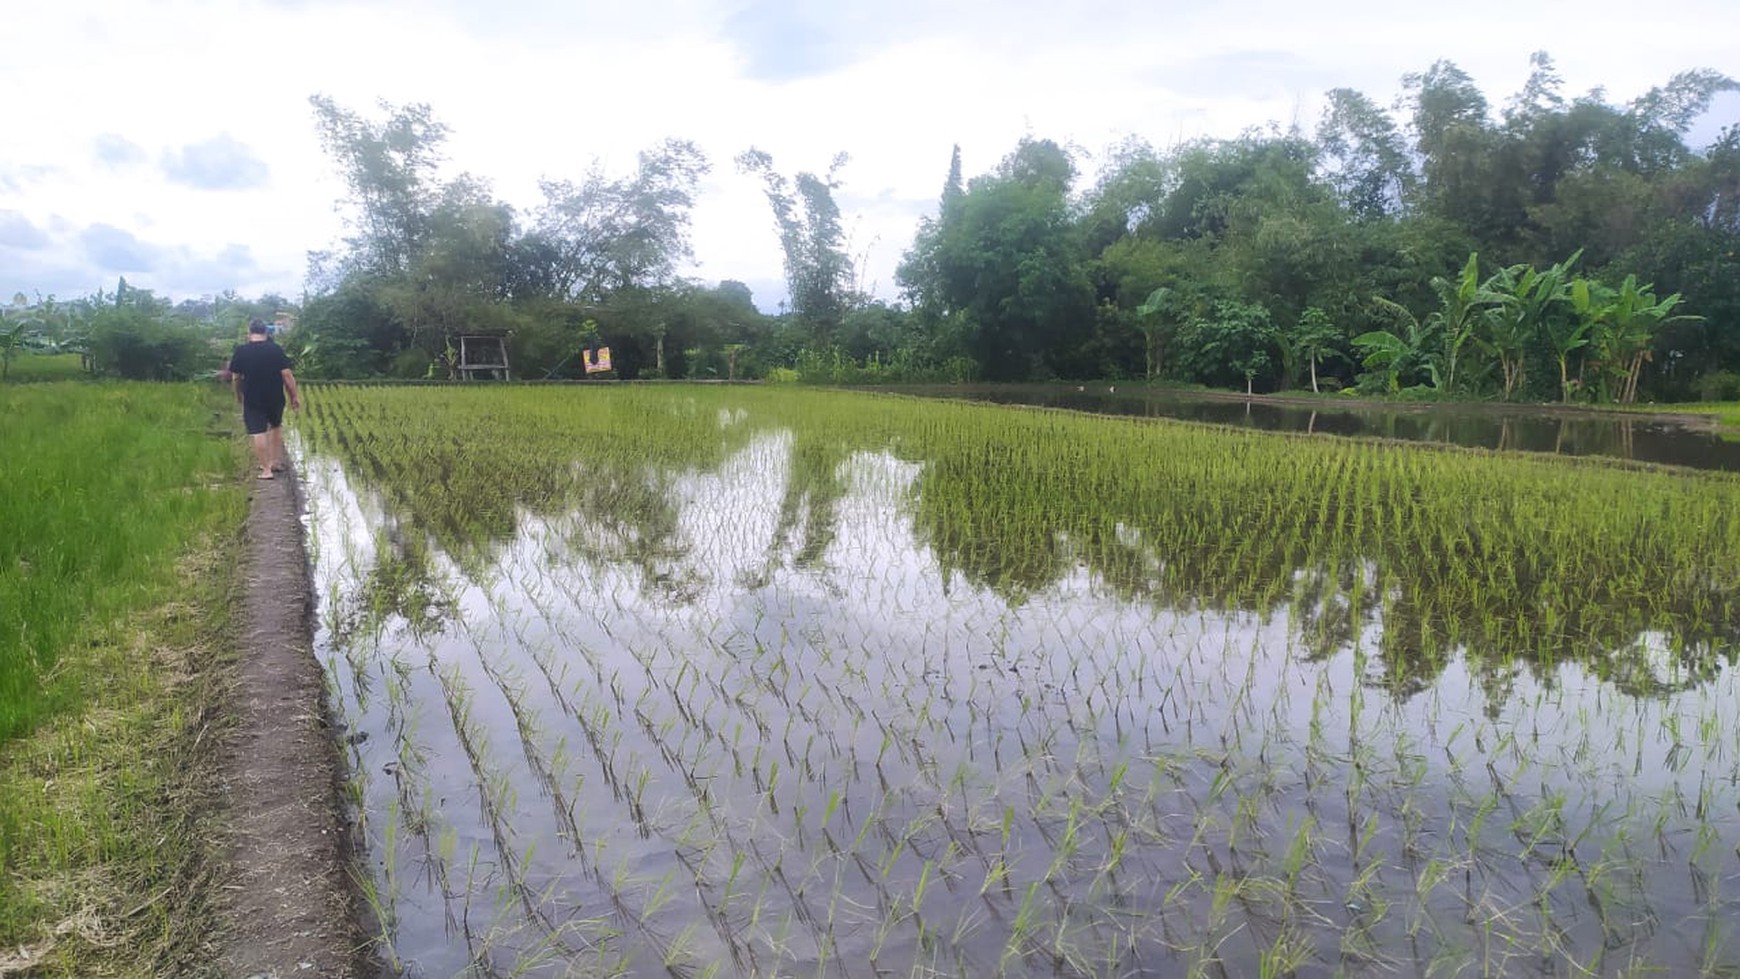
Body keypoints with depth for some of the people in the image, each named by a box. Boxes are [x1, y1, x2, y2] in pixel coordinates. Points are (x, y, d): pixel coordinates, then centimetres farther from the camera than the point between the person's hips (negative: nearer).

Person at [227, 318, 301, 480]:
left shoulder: (241, 351, -4)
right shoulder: (276, 349, -6)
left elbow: (235, 377, 2)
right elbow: (287, 374, -9)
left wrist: (238, 395, 18)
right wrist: (295, 396, -2)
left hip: (253, 399, -1)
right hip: (276, 398, 1)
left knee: (259, 433, 0)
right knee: (276, 427, 22)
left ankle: (266, 469, 0)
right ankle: (276, 461, 24)